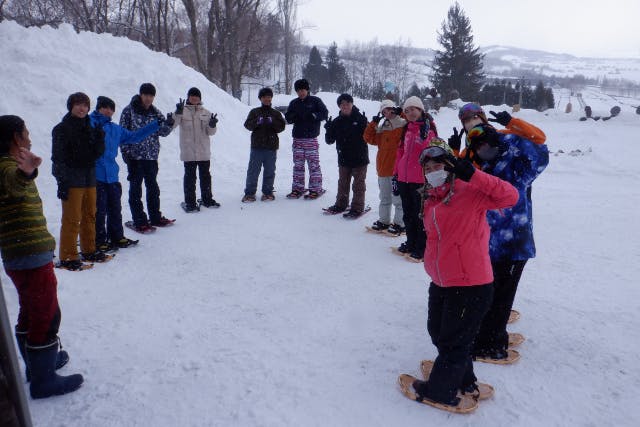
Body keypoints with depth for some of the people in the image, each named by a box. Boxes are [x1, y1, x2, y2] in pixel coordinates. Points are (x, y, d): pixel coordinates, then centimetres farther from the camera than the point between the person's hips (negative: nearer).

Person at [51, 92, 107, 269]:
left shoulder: (90, 127, 15)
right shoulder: (62, 129, -3)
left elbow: (97, 153, 11)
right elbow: (58, 158, -8)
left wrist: (99, 139, -8)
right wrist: (62, 181, -15)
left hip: (89, 178, 6)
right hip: (72, 180, -6)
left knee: (89, 216, 13)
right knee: (72, 219, -6)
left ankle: (89, 250, 24)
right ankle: (67, 257, 0)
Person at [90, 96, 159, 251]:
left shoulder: (116, 129, 17)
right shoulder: (89, 123, -1)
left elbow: (134, 136, 26)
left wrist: (157, 124, 25)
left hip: (112, 176, 6)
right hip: (96, 176, -6)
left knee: (115, 209, 13)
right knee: (99, 210, -3)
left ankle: (117, 237, 25)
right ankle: (99, 241, 8)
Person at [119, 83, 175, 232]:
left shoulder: (155, 112, 8)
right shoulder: (129, 110, -5)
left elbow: (163, 131, 0)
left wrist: (168, 123, -20)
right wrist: (126, 152, -11)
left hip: (151, 156, 5)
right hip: (135, 156, -5)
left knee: (153, 188, 14)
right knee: (135, 190, 1)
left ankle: (155, 217, 26)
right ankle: (139, 221, 7)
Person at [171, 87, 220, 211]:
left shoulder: (206, 113, 8)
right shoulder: (183, 111, -1)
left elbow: (210, 132, 7)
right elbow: (172, 125, -14)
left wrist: (212, 125, -15)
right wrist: (178, 113, -28)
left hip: (204, 152, 4)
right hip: (188, 152, -3)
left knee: (206, 176, 14)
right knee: (190, 177, 1)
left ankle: (207, 199, 27)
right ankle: (190, 202, 9)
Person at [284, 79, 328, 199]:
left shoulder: (315, 101, 4)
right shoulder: (294, 103, 15)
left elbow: (324, 113, -2)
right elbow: (288, 118, 14)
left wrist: (312, 115, -17)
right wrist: (294, 117, -8)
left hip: (311, 138, -4)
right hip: (297, 138, 4)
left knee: (313, 164, -5)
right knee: (298, 164, 6)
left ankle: (315, 189, 1)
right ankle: (297, 188, 14)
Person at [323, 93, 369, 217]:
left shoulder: (360, 118, -7)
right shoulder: (337, 121, 3)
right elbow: (330, 140, 3)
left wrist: (365, 125, -27)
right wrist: (328, 129, -14)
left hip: (359, 158, -4)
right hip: (343, 158, 4)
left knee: (358, 184, 3)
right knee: (343, 182, 16)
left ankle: (357, 207, 11)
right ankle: (341, 204, 30)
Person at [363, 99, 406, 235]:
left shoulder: (403, 125, -5)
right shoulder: (382, 128, 13)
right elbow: (369, 137, 15)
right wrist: (374, 123, 7)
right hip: (383, 168, 7)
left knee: (398, 198, 0)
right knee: (384, 198, 18)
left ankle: (399, 223, 10)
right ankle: (384, 221, 30)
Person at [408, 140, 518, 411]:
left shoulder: (469, 193, -14)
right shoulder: (431, 201, 9)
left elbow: (510, 196, -24)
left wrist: (473, 175, -30)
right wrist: (431, 264, 12)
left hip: (470, 285, -9)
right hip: (441, 284, 9)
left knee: (453, 341, 9)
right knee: (438, 333, 23)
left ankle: (440, 390, 32)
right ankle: (464, 382, 46)